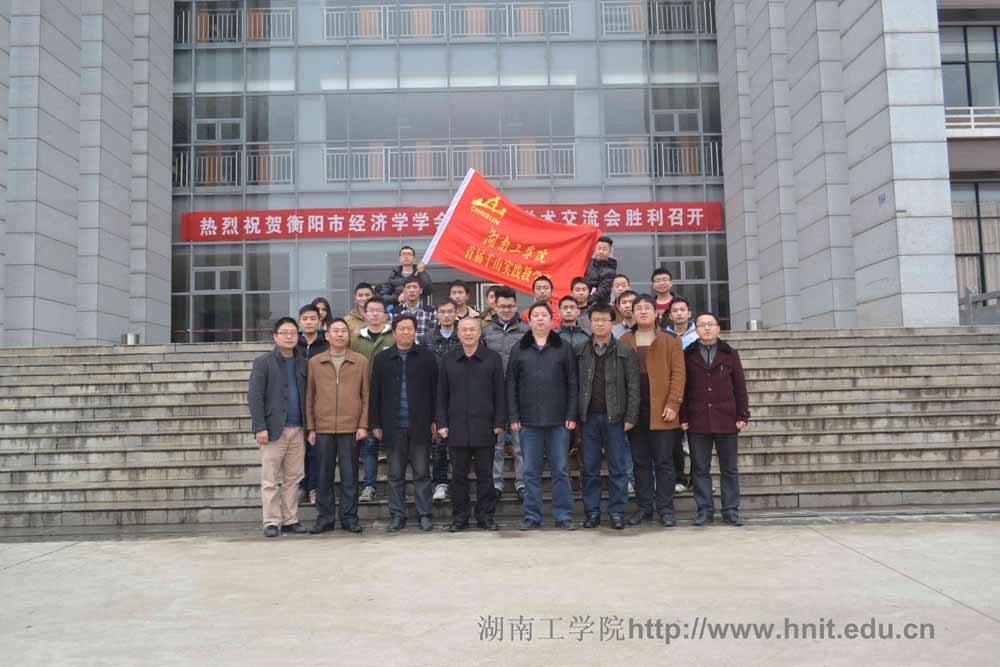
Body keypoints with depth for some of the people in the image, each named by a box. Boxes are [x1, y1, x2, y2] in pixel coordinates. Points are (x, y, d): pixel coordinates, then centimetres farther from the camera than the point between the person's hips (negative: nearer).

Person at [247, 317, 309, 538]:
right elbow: (255, 396, -5)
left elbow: (307, 396, 13)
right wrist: (259, 427, -13)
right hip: (274, 428, -4)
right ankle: (272, 522, 6)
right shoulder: (263, 362, 2)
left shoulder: (303, 364, 13)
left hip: (297, 429, 4)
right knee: (270, 479, -1)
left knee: (293, 478, 6)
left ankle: (290, 520, 13)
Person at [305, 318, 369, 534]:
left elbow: (366, 395, 5)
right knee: (323, 476, 5)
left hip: (350, 428, -1)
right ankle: (324, 518, 15)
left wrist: (363, 425, -3)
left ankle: (349, 518, 12)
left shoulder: (361, 362, 6)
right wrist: (310, 427, 3)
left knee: (349, 475, 3)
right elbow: (309, 397, 9)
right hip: (323, 428, 1)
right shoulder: (314, 362, 8)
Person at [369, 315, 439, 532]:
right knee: (395, 474, 7)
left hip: (420, 425, -1)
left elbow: (435, 390, 3)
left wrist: (434, 420, -2)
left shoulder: (427, 357, 5)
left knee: (422, 473, 4)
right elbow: (375, 393, 7)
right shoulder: (382, 359, 8)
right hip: (394, 425, 1)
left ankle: (424, 515, 12)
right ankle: (397, 516, 15)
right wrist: (375, 423, 2)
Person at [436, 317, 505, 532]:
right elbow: (442, 394, 9)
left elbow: (500, 393, 4)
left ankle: (486, 516, 14)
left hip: (484, 426, -1)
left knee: (485, 474, 5)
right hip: (457, 427, 1)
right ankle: (459, 517, 15)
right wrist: (442, 423, 3)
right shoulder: (447, 360, 9)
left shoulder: (493, 359, 4)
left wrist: (499, 422, -2)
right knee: (459, 474, 6)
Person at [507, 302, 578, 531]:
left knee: (561, 469, 3)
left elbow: (572, 384, 4)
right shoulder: (518, 350, 9)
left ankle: (563, 515, 12)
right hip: (528, 422, 1)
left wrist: (571, 415, -3)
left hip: (558, 421, -1)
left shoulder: (563, 349, 6)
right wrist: (513, 417, 0)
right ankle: (532, 516, 14)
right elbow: (511, 385, 7)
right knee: (531, 471, 6)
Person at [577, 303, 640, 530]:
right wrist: (575, 415, -1)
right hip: (589, 417, 2)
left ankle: (617, 512, 12)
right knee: (590, 468, 6)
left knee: (618, 468, 3)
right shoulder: (581, 352, 8)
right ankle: (592, 512, 14)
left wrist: (630, 417, -7)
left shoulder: (625, 351, 2)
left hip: (614, 417, -2)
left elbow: (633, 387, -1)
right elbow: (575, 384, 6)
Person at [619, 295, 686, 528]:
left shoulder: (670, 342, 4)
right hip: (634, 411, 2)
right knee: (640, 462, 9)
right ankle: (644, 508, 17)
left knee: (663, 462, 3)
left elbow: (678, 373, -2)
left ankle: (665, 509, 10)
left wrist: (673, 404, -12)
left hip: (661, 411, -2)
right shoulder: (624, 342, 8)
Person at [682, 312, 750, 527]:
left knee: (729, 469, 5)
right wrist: (683, 418, -3)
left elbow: (740, 387, 7)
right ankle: (705, 510, 11)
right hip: (697, 422, 0)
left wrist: (742, 416, 0)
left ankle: (731, 510, 13)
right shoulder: (687, 356, 6)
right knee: (700, 469, 4)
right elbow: (682, 388, 4)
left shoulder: (730, 354, 8)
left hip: (726, 421, 0)